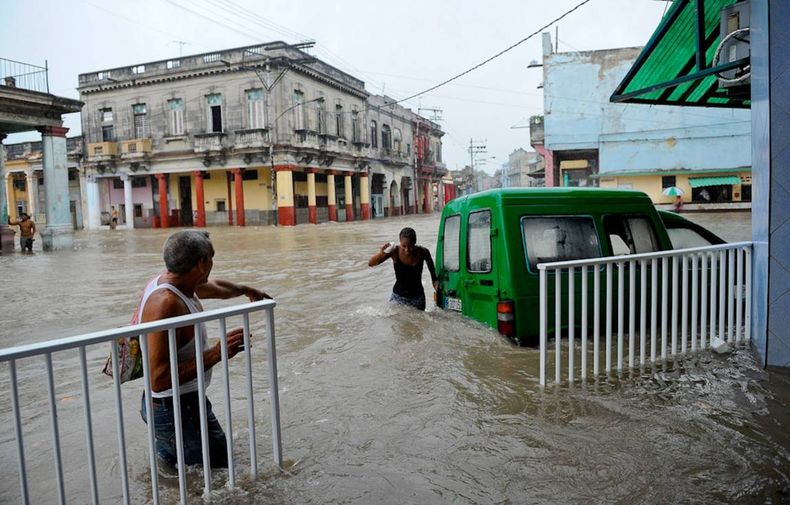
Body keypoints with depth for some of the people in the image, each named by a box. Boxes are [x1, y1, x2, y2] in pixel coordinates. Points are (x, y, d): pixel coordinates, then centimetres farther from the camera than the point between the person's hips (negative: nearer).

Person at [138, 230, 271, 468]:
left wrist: (247, 290, 40)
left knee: (222, 455, 24)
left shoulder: (179, 283, 0)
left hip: (190, 398, 10)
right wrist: (217, 353, -33)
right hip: (173, 409, -10)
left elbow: (216, 287, 24)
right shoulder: (166, 303, -30)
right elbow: (159, 380, -32)